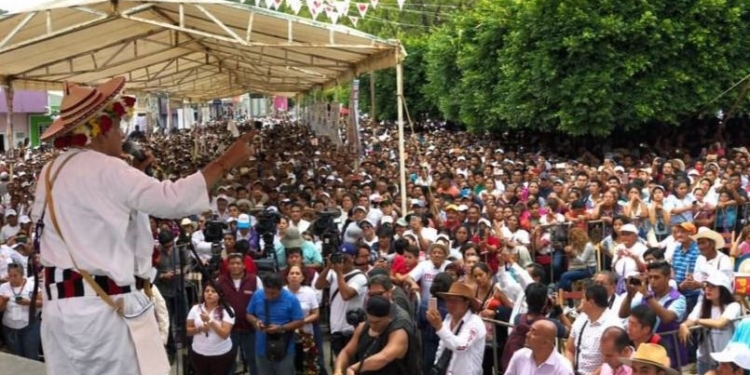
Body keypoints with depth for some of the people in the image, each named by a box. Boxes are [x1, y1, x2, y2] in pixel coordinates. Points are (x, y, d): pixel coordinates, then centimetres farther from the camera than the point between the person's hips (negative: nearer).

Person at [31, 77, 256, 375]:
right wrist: (226, 162, -12)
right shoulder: (104, 169, -13)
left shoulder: (51, 173, 13)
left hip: (61, 306, 8)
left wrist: (130, 176, 21)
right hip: (105, 306, -8)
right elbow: (173, 199, -20)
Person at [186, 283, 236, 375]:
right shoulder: (195, 309, 0)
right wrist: (199, 329, -16)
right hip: (199, 354, 3)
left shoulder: (227, 311, -11)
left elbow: (225, 334, -18)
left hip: (221, 355, -3)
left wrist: (210, 321, -26)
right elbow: (187, 330, 3)